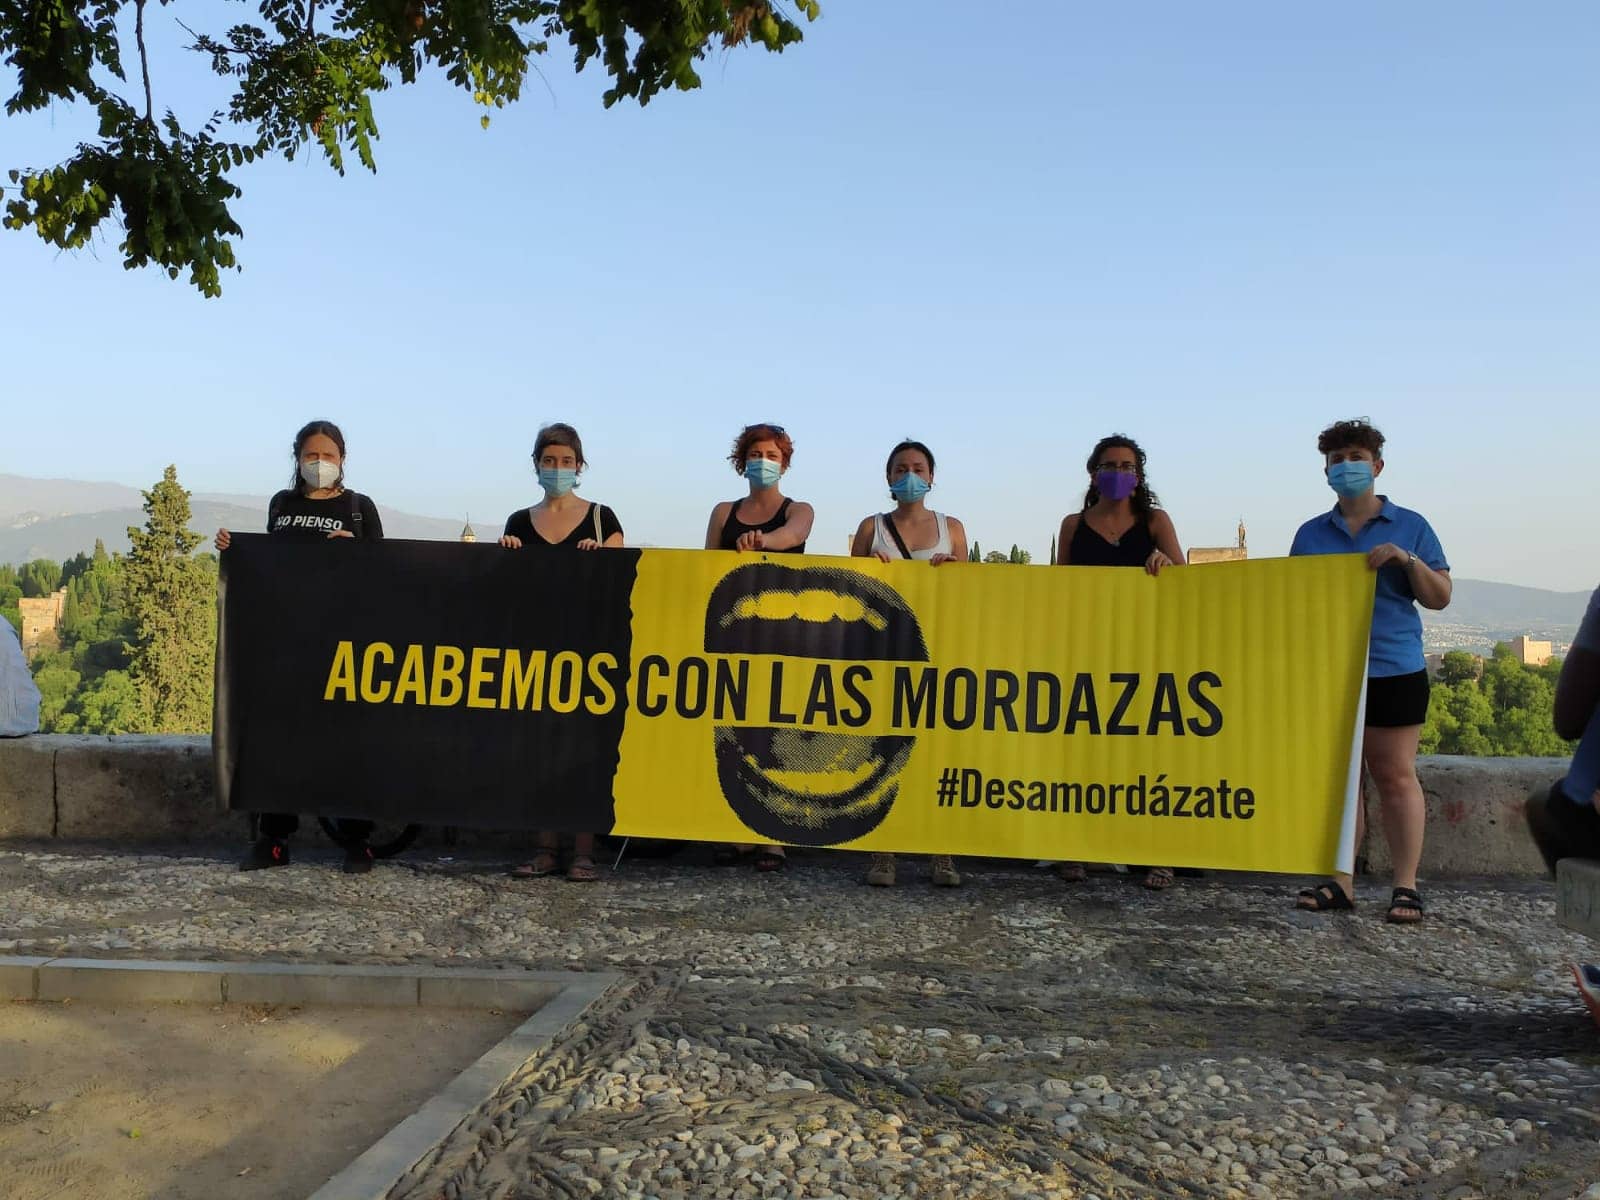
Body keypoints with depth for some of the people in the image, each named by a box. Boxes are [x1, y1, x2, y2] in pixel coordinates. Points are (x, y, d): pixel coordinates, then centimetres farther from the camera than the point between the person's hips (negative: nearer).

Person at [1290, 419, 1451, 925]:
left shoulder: (1410, 527, 6)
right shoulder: (1311, 534, 13)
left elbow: (1439, 598, 3)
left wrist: (1406, 560, -12)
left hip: (1393, 670, -3)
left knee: (1395, 776, -2)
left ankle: (1406, 887, 5)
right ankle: (1339, 883, 10)